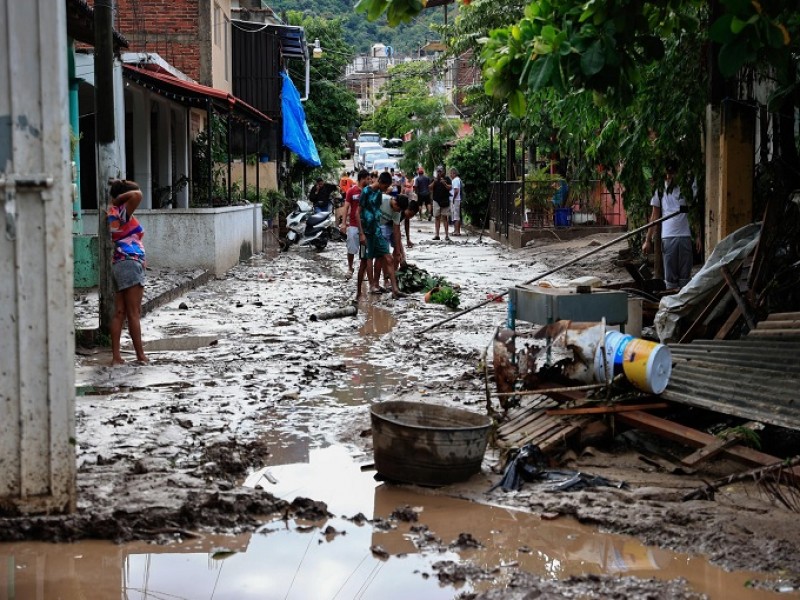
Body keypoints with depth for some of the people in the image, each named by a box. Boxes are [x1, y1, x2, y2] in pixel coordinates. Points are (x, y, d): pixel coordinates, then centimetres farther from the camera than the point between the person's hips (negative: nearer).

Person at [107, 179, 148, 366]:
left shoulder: (113, 212, 15)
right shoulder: (122, 213, -12)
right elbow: (137, 195, -27)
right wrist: (118, 198, -14)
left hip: (120, 264, 9)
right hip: (130, 263, -9)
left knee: (119, 313, 6)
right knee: (134, 314, -4)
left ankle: (116, 356, 5)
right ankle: (141, 355, 1)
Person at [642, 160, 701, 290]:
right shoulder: (660, 191, 9)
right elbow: (654, 216, 11)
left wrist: (698, 235, -5)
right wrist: (648, 240, 5)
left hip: (685, 236, -1)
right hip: (667, 236, 1)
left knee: (685, 274, 1)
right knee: (670, 275, 3)